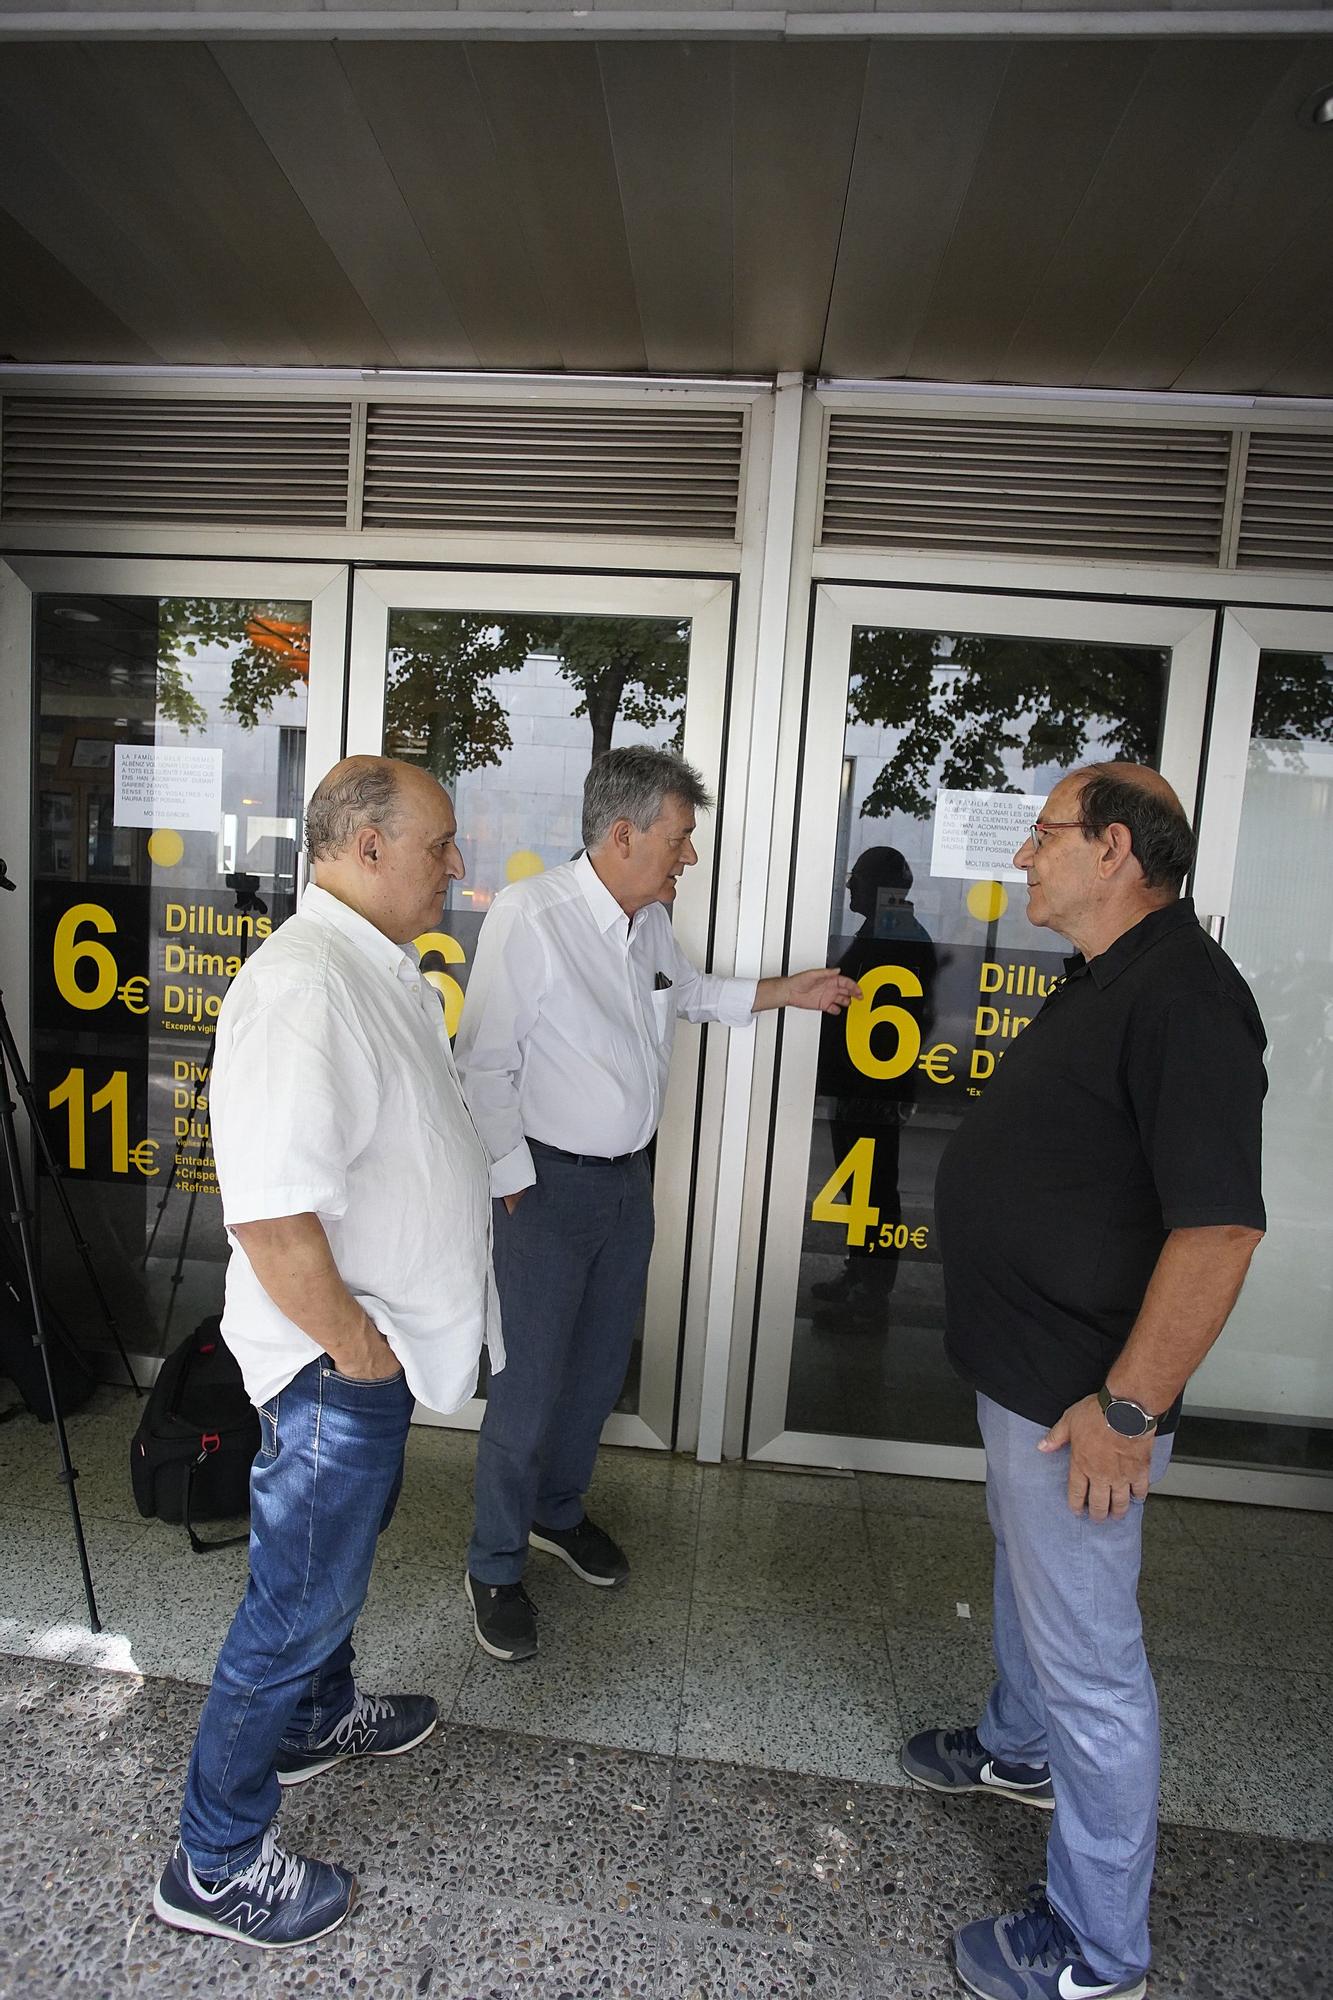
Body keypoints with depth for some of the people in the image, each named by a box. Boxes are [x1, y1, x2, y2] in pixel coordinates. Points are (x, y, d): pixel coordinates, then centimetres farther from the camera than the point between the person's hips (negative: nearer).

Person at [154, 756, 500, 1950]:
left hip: (388, 1339, 10)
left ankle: (319, 1718, 55)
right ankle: (217, 1865, 33)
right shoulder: (303, 986, -29)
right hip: (336, 1359, -10)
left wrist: (480, 1173, 11)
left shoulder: (383, 970, 5)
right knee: (300, 1597, 9)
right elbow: (272, 1215, -33)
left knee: (344, 1542, 29)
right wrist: (356, 1351, -22)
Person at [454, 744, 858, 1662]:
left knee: (601, 1366, 19)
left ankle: (558, 1512, 43)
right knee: (531, 1382, 3)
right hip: (552, 1181, -7)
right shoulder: (529, 914, -21)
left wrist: (790, 991, 19)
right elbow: (486, 1063, -18)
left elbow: (694, 990, 24)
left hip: (631, 1176, 7)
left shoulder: (652, 922, 2)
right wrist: (515, 1182, -16)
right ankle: (495, 1568, 26)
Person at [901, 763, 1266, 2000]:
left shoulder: (1181, 996, -24)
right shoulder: (1102, 982, 9)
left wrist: (1127, 1405, -25)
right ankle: (1019, 1750, 54)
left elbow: (1219, 1224, -30)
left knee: (1087, 1654, 7)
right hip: (1024, 1372, 10)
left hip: (1080, 1397, -10)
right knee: (1025, 1568, 29)